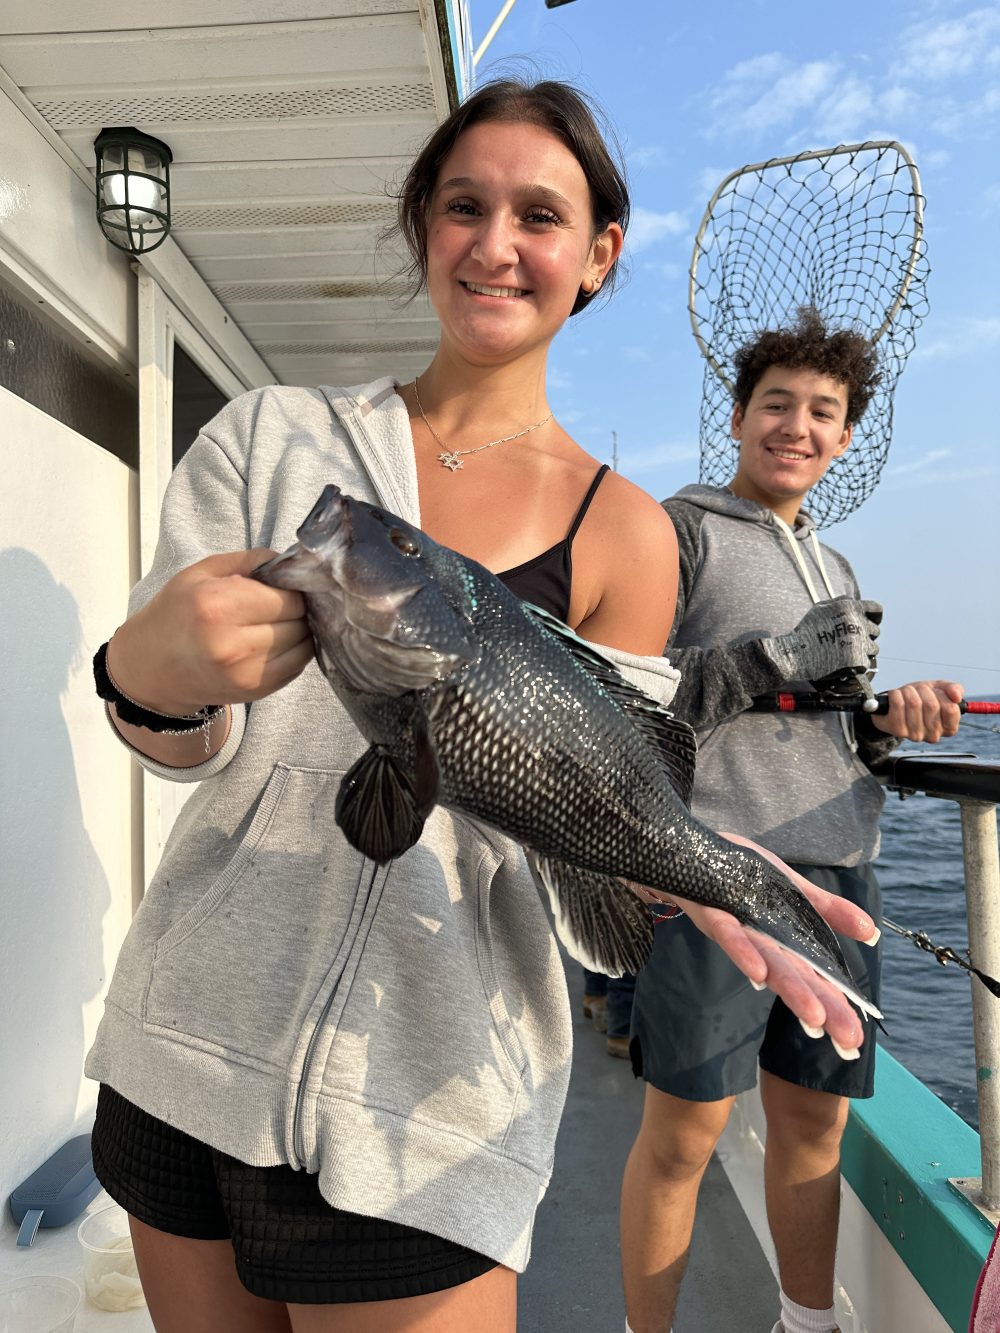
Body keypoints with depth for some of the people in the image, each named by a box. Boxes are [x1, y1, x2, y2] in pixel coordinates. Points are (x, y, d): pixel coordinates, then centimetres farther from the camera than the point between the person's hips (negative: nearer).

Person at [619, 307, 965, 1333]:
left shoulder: (835, 568, 23)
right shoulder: (679, 531, 0)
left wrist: (888, 720, 4)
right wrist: (779, 659, -16)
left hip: (836, 868, 7)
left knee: (815, 1117, 15)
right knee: (682, 1133, 0)